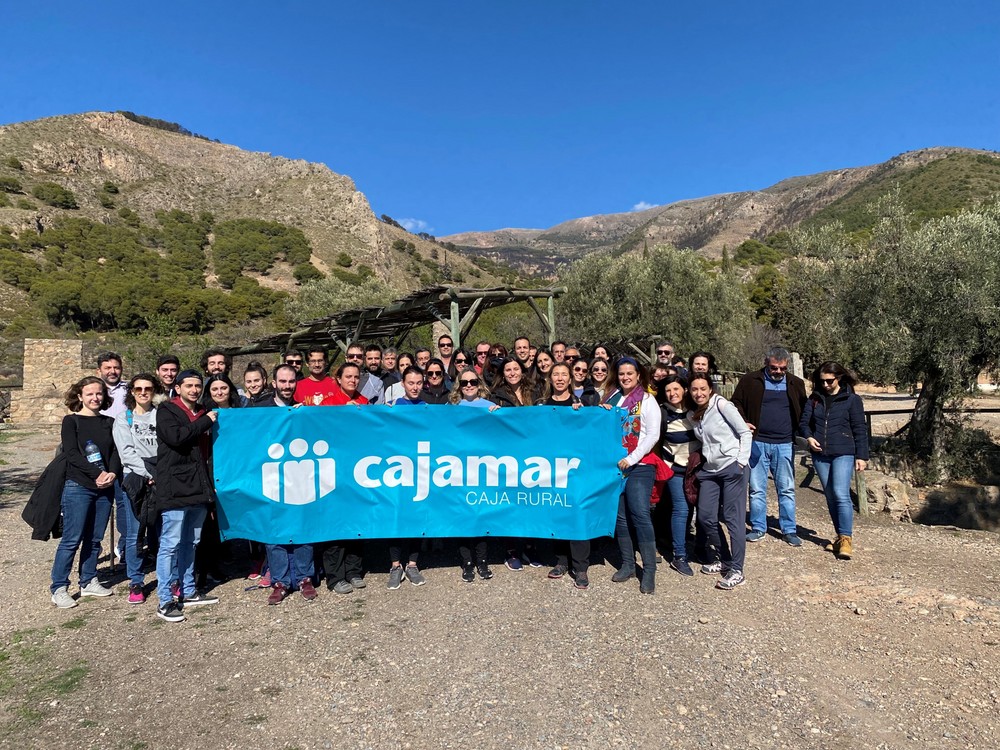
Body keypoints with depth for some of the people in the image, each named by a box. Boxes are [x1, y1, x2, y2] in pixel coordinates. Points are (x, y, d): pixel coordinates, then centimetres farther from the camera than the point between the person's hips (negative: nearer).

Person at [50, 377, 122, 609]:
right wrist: (97, 474, -19)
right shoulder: (71, 421, -1)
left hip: (105, 488, 4)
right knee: (71, 539, -3)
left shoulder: (109, 422, 11)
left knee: (94, 538, 11)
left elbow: (115, 451, 5)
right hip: (78, 487, -4)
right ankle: (59, 588, 7)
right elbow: (72, 454, -11)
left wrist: (113, 473, -14)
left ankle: (88, 582, 22)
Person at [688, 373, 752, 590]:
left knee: (732, 518, -5)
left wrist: (741, 462, -12)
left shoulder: (721, 405, -9)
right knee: (705, 517, 5)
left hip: (732, 467, -7)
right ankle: (725, 559, 23)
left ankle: (736, 571, 3)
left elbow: (745, 433, -7)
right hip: (710, 470, 7)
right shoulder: (692, 415, 9)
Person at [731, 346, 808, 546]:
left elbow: (804, 412, 13)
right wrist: (742, 422, -10)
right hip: (757, 443, -1)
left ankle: (789, 530, 18)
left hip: (784, 445, 1)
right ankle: (758, 528, 18)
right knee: (757, 489, 7)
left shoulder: (796, 384, 7)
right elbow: (736, 403, 7)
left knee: (787, 489, 8)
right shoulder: (750, 381, 0)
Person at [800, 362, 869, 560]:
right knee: (830, 497, 10)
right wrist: (809, 437, -10)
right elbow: (804, 422, 10)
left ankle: (846, 538, -9)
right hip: (820, 455, 5)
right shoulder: (815, 398, 10)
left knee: (841, 494, -15)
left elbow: (860, 430, -1)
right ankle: (840, 536, 19)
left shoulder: (852, 399, -1)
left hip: (843, 454, -4)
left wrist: (861, 456, -5)